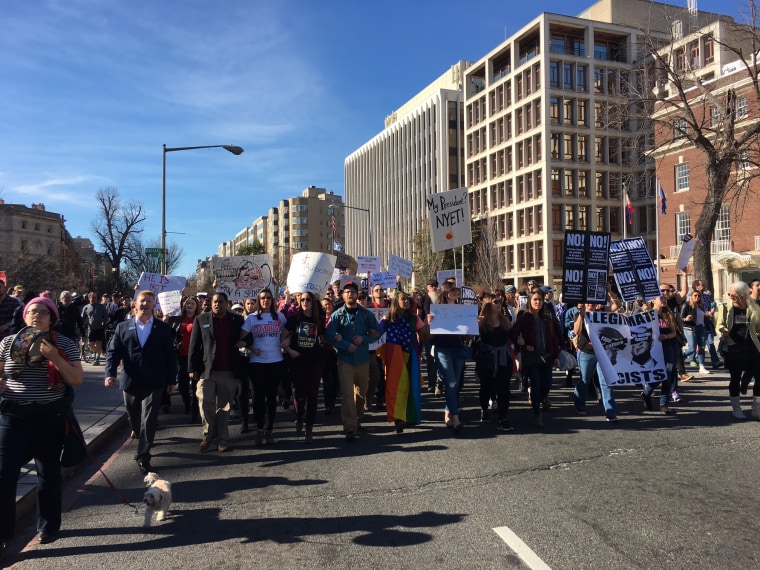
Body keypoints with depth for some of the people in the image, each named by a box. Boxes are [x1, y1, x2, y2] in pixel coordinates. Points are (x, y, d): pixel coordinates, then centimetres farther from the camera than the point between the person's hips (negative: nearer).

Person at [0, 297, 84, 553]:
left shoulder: (65, 344, -3)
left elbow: (77, 380, -8)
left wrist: (54, 357, -20)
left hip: (50, 417, -1)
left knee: (49, 473, 11)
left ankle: (48, 527, 28)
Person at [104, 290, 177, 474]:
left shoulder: (163, 328, 2)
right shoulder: (123, 327, 6)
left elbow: (170, 355, 4)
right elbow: (113, 352, 1)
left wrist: (172, 380, 2)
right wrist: (110, 373, -15)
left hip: (153, 383, -2)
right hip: (130, 381, 2)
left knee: (149, 420, -6)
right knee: (134, 418, 17)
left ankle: (143, 457, 2)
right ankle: (142, 442, 44)